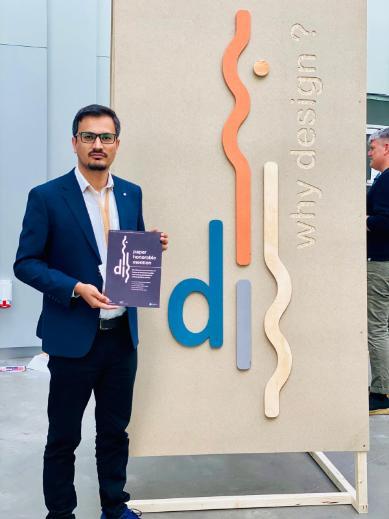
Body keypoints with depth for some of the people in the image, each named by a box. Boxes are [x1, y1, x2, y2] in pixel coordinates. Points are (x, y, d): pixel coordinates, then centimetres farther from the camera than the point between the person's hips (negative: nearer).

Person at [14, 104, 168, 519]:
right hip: (73, 337, -4)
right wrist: (76, 289, -21)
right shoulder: (47, 197, -8)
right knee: (63, 436, 11)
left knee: (115, 430, 19)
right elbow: (25, 263, -9)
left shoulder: (131, 194, 6)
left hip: (123, 334, 5)